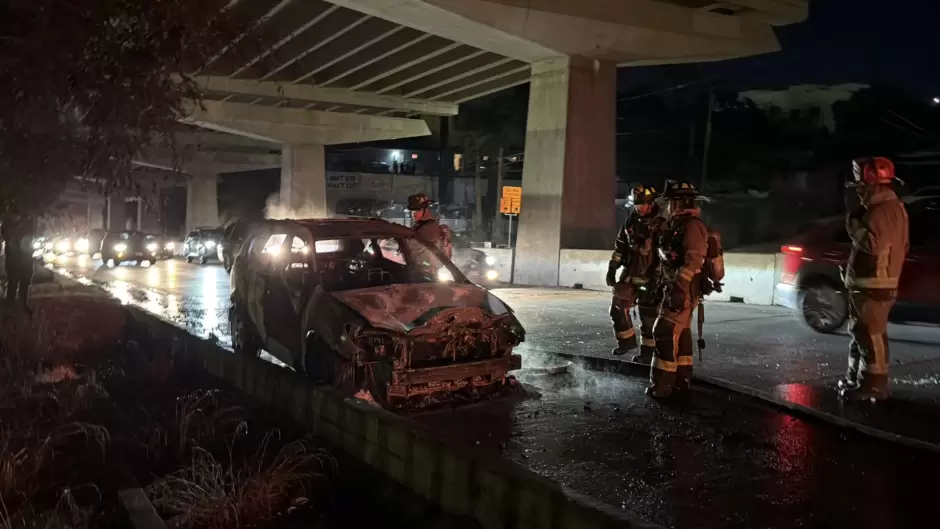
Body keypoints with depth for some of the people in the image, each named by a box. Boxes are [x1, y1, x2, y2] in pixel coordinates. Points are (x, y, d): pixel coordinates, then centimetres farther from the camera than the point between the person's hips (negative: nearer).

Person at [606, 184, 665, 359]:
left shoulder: (661, 224, -15)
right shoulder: (631, 220, 4)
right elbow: (620, 244, 13)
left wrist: (657, 279, -19)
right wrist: (612, 268, 10)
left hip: (649, 278, -6)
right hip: (629, 274, 6)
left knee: (648, 315, 2)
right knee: (617, 307, 5)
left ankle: (648, 351, 15)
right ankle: (627, 341, 24)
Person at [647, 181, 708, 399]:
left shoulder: (692, 225, -16)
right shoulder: (679, 224, 17)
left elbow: (693, 260, -25)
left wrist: (678, 288, -29)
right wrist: (668, 286, 24)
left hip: (683, 290, -11)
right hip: (676, 288, 11)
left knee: (666, 333, -11)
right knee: (680, 334, 14)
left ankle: (662, 385, -9)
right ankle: (682, 380, 23)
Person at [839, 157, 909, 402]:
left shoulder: (886, 210, -17)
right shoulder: (882, 208, 18)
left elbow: (873, 243, -27)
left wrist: (854, 225, -14)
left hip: (874, 286, -11)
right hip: (867, 283, 11)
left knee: (871, 335, -8)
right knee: (860, 333, 16)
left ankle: (873, 385, -5)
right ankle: (855, 379, 24)